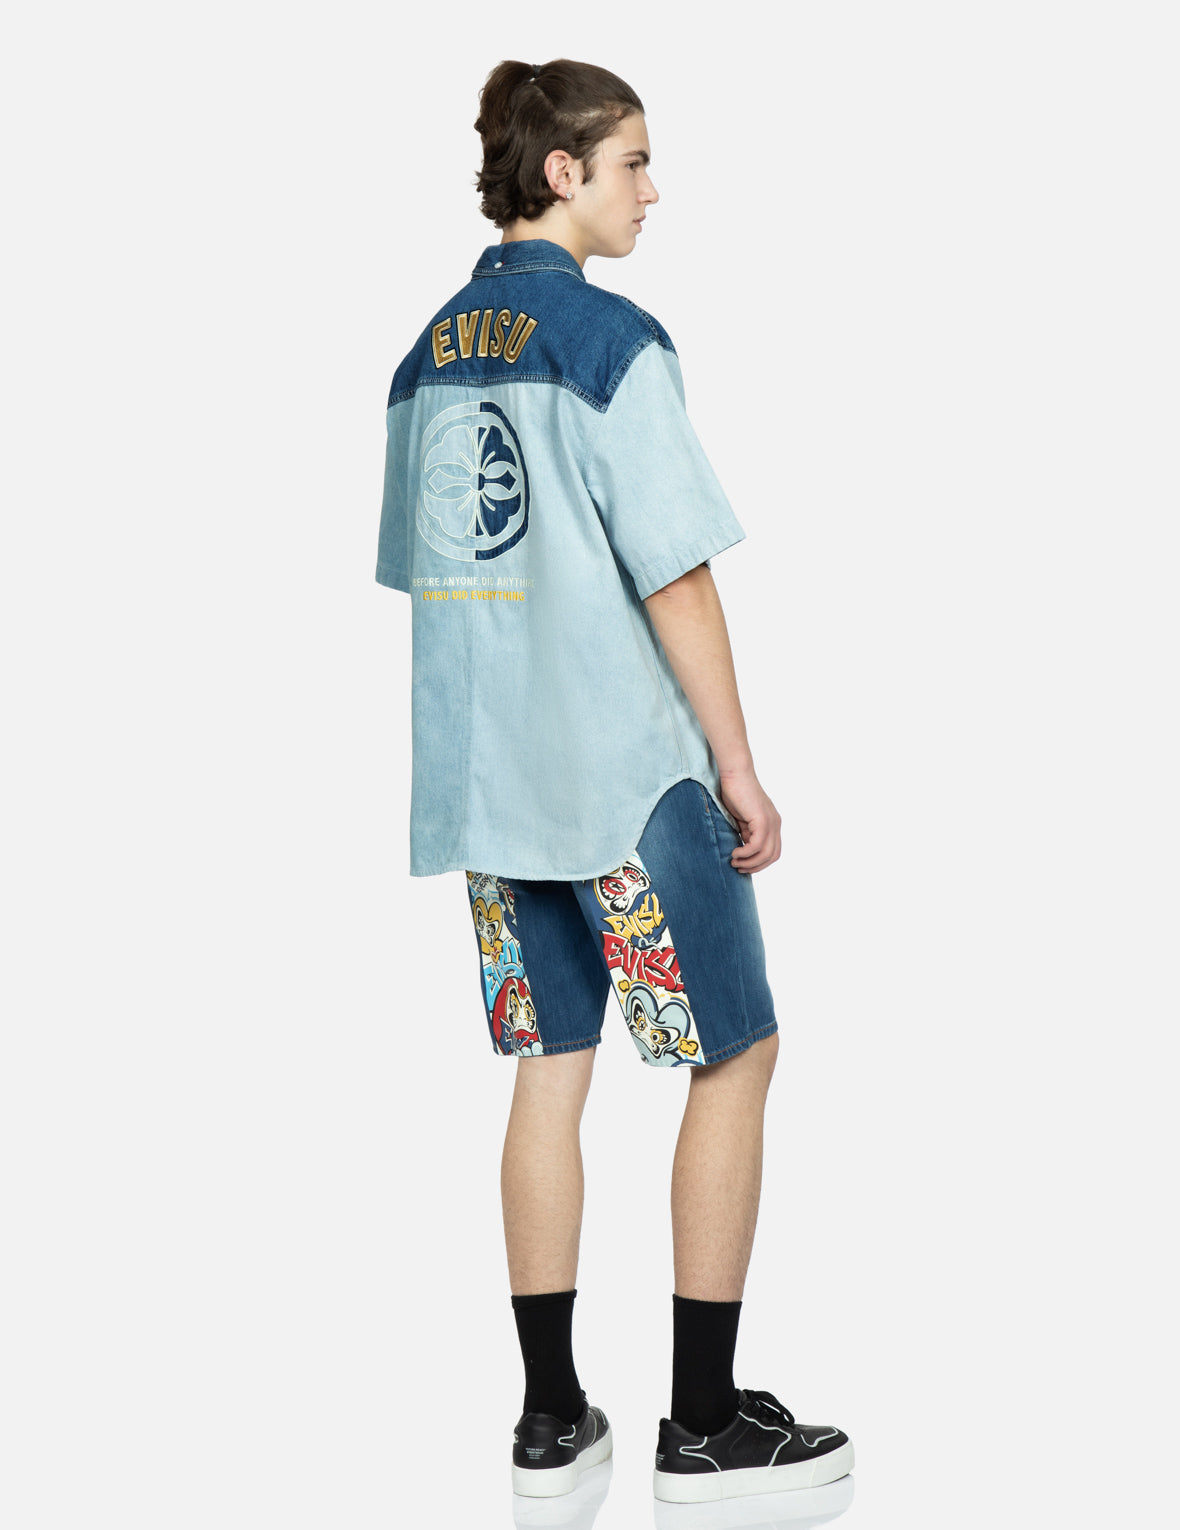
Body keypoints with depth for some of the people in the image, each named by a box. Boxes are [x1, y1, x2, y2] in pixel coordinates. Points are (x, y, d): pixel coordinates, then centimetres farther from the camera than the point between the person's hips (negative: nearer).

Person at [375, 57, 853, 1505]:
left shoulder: (430, 352, 11)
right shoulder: (611, 339, -12)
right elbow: (675, 577, -15)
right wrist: (739, 769, -8)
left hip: (487, 775, 7)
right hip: (626, 769, -7)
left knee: (549, 1069, 12)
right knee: (735, 1057, 4)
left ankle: (551, 1418, 16)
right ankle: (706, 1425, 8)